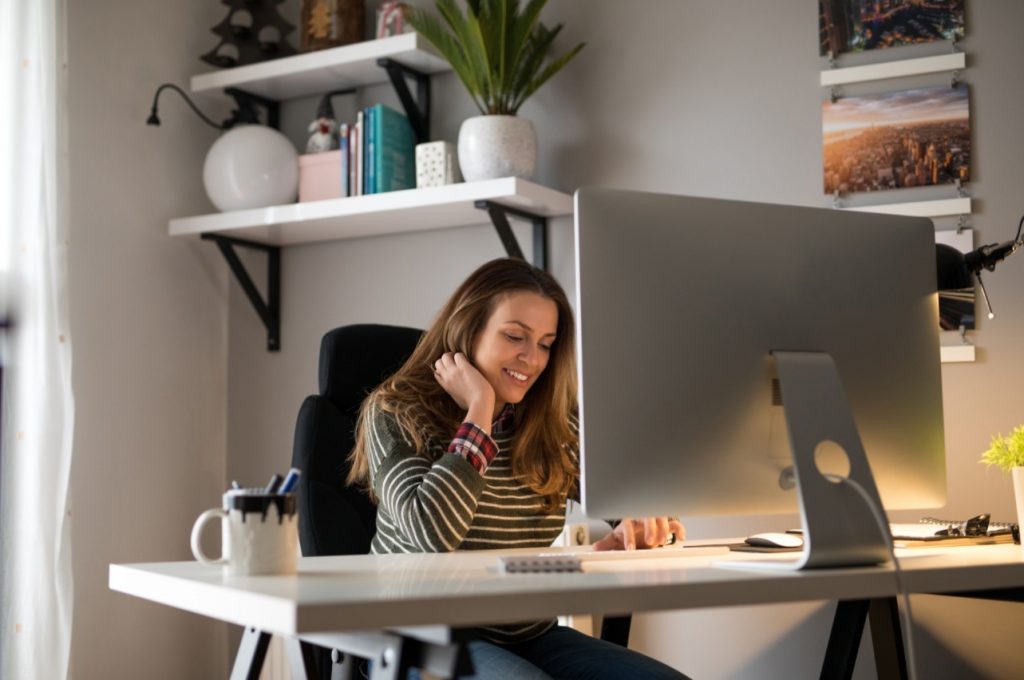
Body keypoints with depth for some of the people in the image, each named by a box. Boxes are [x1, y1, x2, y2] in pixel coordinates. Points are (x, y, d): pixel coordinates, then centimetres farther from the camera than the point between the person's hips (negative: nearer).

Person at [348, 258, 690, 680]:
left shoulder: (555, 426, 6)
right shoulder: (397, 414, -9)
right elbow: (431, 533, -23)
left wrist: (644, 519, -16)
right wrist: (478, 411, -18)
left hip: (529, 636, 6)